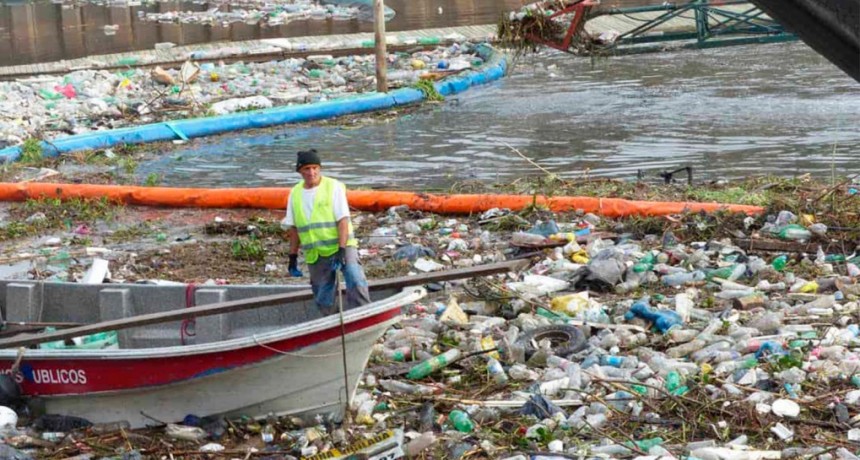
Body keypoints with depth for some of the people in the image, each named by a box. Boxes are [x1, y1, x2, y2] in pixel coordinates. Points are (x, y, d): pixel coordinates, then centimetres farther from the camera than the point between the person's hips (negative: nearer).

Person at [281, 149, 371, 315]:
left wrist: (342, 250, -20)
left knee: (356, 282, -27)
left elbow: (343, 220, -12)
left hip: (342, 246, -4)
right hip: (315, 254, 4)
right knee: (323, 301, 4)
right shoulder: (295, 193, 8)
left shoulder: (334, 187, -5)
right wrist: (293, 257, 13)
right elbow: (293, 228, 15)